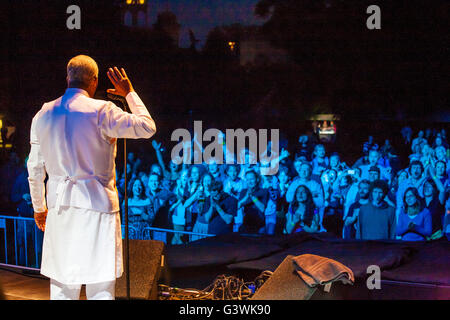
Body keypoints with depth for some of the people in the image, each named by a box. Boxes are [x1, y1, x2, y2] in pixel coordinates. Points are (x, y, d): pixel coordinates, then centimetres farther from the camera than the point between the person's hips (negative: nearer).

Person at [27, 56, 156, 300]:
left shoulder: (43, 115, 6)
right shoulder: (101, 111, -12)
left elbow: (35, 169, 11)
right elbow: (147, 128, -3)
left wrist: (39, 207, 23)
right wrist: (129, 94, 8)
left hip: (60, 206, 5)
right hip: (97, 205, -5)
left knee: (62, 288, 12)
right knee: (101, 288, 1)